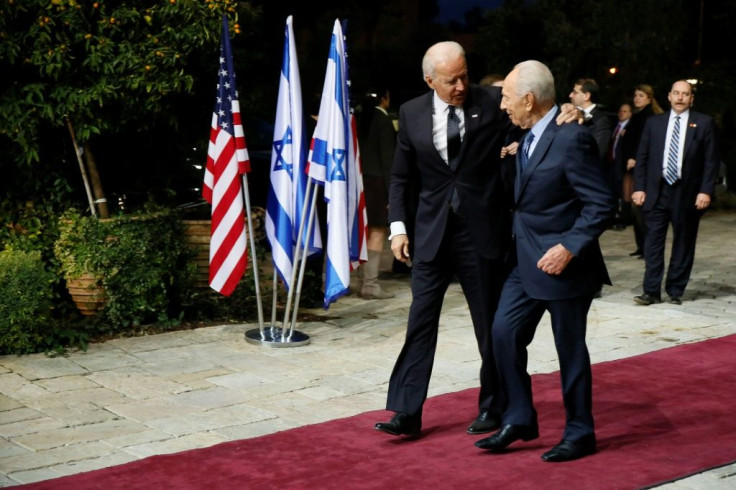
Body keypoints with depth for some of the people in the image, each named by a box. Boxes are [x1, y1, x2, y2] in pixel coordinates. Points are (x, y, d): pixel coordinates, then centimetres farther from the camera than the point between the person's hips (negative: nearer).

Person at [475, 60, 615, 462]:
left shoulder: (572, 139, -20)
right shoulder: (529, 137, 7)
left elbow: (602, 204, -20)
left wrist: (569, 247, -24)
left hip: (562, 263, -8)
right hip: (527, 261, 8)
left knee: (570, 347, 5)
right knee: (504, 333, 4)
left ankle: (579, 433, 20)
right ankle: (519, 420, 17)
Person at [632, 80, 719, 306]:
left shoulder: (704, 123, 3)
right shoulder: (654, 122, 9)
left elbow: (711, 160, 0)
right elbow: (642, 157, 8)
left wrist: (706, 191, -9)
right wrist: (639, 187, -1)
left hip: (687, 193, -1)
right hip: (657, 191, 1)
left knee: (683, 243, 5)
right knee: (653, 241, -1)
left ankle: (675, 291, 16)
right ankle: (651, 291, 3)